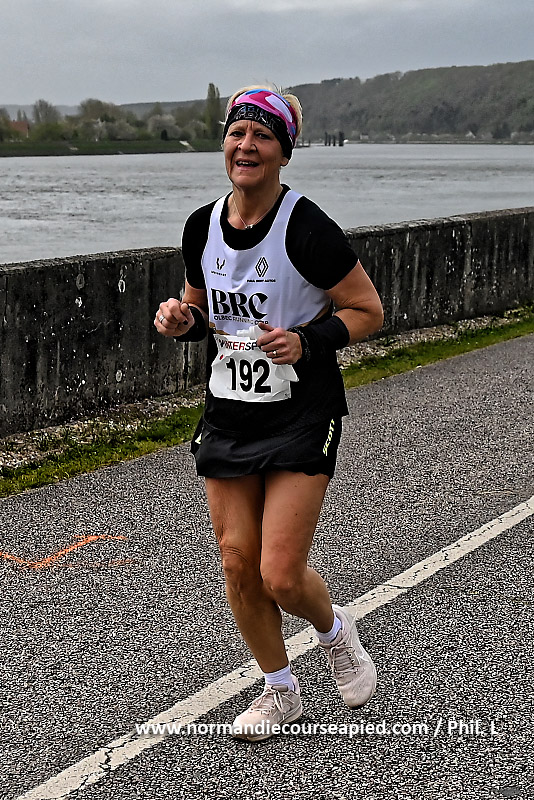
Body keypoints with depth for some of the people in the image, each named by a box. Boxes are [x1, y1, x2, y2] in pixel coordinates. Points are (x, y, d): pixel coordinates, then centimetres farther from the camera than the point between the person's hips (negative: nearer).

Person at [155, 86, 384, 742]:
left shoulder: (307, 229, -15)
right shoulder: (201, 228, 2)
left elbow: (367, 311, -8)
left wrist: (307, 340, -23)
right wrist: (180, 320, -5)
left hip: (302, 417, -5)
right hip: (228, 414, 5)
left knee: (281, 576, -8)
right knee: (238, 564, 7)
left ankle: (335, 631, 28)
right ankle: (280, 691, 29)